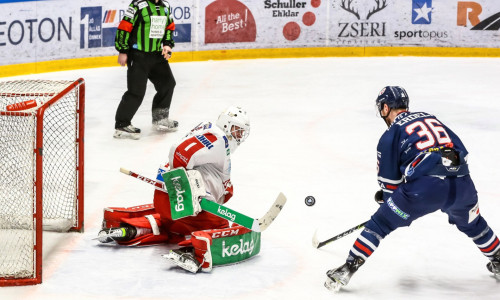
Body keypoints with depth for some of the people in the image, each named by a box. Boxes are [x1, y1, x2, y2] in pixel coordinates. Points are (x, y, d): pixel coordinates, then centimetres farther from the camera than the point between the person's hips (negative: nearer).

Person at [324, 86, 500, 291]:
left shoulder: (390, 136, 11)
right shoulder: (432, 119, 26)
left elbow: (390, 183, 11)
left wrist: (386, 197, 34)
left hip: (425, 188, -5)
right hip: (462, 185, 5)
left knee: (380, 224, 9)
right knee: (471, 223, 36)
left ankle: (346, 271, 5)